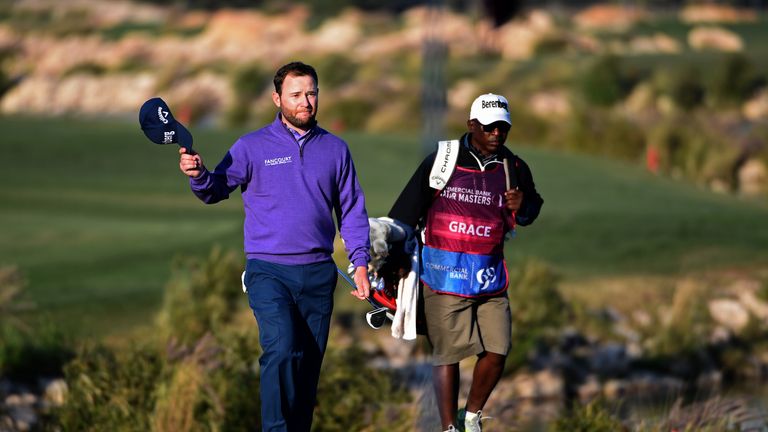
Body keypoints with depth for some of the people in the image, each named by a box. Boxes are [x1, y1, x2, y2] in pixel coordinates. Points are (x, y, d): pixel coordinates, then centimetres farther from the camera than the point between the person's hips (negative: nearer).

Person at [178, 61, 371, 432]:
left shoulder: (335, 149, 10)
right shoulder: (252, 147, 2)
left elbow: (352, 210, 14)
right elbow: (216, 190, -5)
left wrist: (360, 264, 7)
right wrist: (199, 175, -27)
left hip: (318, 274, 3)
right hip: (269, 271, -3)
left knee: (309, 362, 6)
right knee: (281, 350, -21)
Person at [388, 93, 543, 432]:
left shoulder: (514, 168, 7)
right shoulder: (442, 160, -3)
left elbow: (533, 209, 22)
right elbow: (407, 210, 1)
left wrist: (522, 208, -2)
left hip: (490, 276, 4)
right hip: (445, 275, -3)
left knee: (497, 350, -1)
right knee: (447, 354, -2)